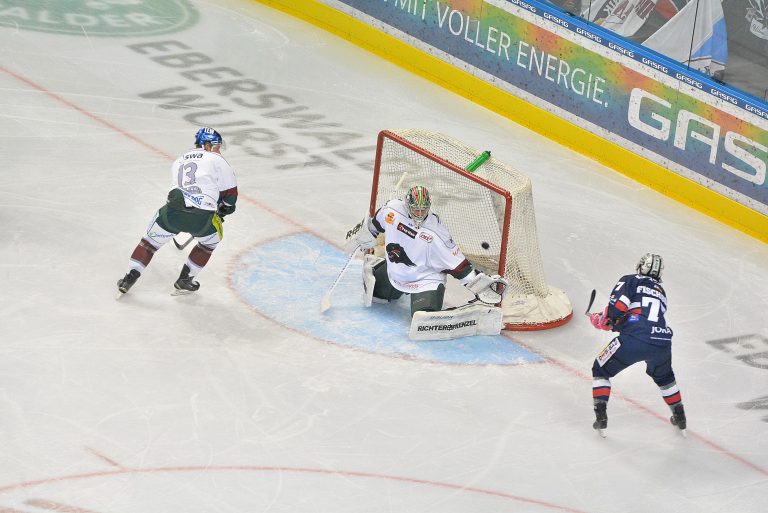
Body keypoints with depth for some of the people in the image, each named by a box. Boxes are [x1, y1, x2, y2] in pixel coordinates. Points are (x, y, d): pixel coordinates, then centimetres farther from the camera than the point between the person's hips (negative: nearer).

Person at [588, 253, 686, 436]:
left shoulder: (630, 281, 12)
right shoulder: (660, 292, 30)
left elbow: (618, 306, -5)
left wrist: (603, 320, 12)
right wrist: (614, 323, 33)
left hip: (634, 340, -5)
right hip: (662, 343, 5)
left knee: (601, 369, 15)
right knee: (663, 376, 35)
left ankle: (601, 416, 5)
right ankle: (679, 417, 39)